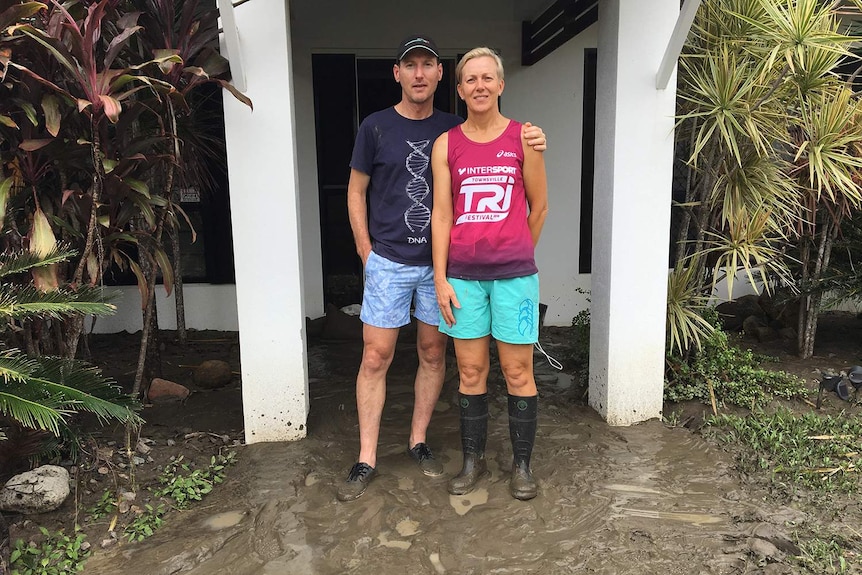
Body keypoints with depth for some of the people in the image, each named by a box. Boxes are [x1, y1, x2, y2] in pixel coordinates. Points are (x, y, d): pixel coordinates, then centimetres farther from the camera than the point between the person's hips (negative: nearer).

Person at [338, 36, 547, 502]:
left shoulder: (454, 128, 5)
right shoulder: (376, 127, -1)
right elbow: (356, 191, 5)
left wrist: (530, 144, -12)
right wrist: (366, 251, -1)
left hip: (440, 261, 3)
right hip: (388, 261, -2)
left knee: (433, 353, 9)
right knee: (375, 357, -2)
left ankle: (418, 442, 26)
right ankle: (366, 459, 10)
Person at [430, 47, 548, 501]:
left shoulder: (524, 139, 2)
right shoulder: (446, 145, 6)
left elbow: (539, 207, 8)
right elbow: (441, 214, 3)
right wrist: (441, 278, -1)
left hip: (514, 274, -1)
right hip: (463, 274, 2)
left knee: (517, 371, 4)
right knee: (470, 371, 9)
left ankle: (522, 465, 21)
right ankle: (473, 460, 25)